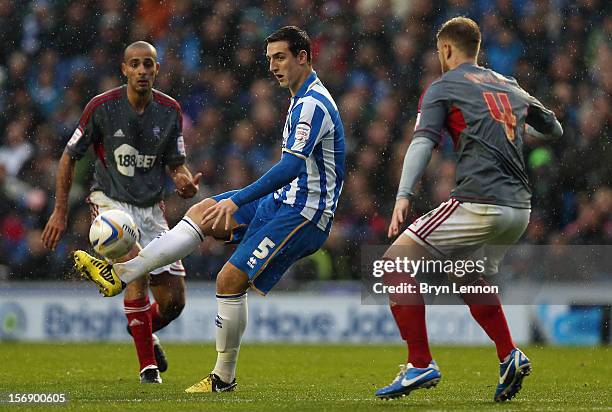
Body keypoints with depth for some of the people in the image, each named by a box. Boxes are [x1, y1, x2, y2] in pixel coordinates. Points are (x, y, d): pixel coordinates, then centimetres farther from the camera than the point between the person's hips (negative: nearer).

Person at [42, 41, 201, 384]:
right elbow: (70, 156, -1)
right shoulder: (102, 106, -10)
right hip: (111, 201, -4)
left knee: (174, 300, -2)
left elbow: (176, 163, 7)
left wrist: (186, 182, -18)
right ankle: (148, 364, -17)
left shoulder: (170, 110, -2)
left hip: (151, 208, 4)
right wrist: (60, 212, -2)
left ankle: (145, 331, 35)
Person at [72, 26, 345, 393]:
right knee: (203, 212, 3)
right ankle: (122, 274, -1)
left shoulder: (313, 104, -19)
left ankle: (224, 377, -2)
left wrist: (237, 201, -30)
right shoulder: (305, 100, 15)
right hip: (285, 200, 10)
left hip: (302, 213, -10)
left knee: (231, 279, -13)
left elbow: (291, 166, -29)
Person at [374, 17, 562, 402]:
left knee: (396, 262, -2)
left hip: (480, 201, -7)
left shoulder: (442, 88, 5)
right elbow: (554, 129, 34)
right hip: (520, 206, 7)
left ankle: (421, 365, -10)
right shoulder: (510, 86, 22)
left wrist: (404, 196, -22)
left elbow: (423, 141, -11)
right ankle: (510, 356, 15)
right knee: (470, 277, 30)